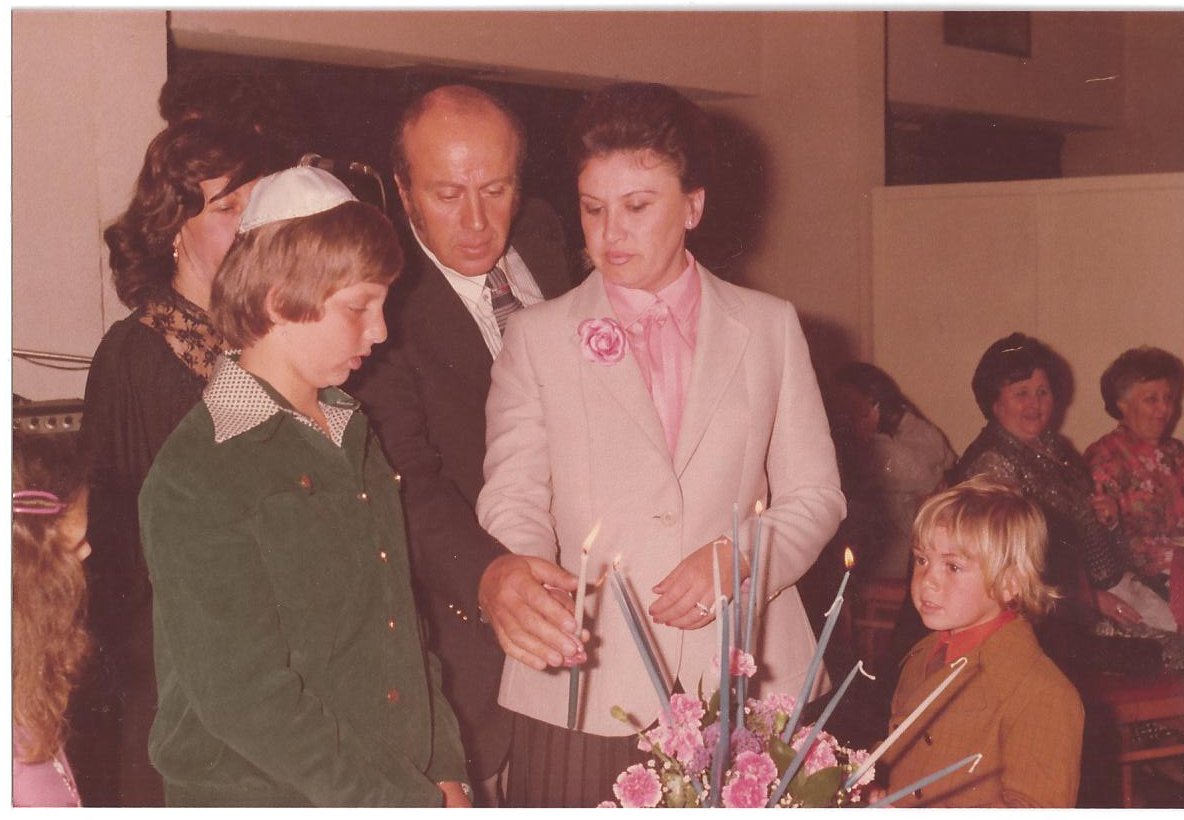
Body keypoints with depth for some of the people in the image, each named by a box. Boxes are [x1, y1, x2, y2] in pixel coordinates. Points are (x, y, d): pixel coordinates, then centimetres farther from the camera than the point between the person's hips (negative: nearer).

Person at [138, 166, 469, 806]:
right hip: (260, 800, -6)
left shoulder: (351, 434, 9)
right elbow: (242, 697, -19)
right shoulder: (197, 479, -16)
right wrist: (411, 804, -17)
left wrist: (444, 774, 3)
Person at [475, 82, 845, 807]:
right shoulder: (536, 337, 8)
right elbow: (513, 501, -1)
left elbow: (816, 495, 11)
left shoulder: (770, 326, 11)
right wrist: (506, 581, -23)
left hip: (743, 686, 1)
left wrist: (740, 553, -9)